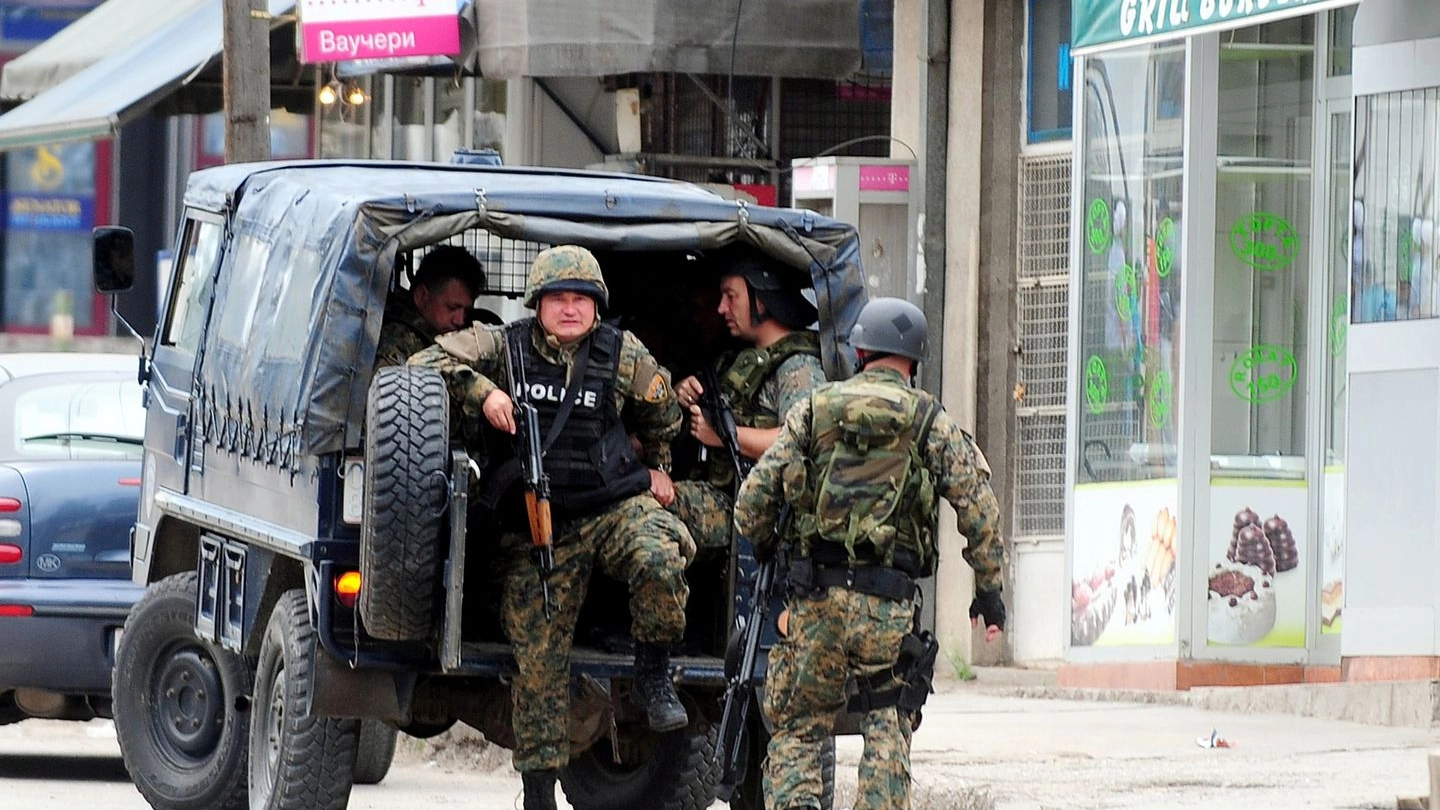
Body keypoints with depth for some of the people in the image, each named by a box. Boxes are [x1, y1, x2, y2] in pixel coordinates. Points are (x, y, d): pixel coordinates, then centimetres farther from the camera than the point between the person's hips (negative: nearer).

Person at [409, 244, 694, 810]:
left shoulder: (622, 355, 3)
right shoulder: (504, 348, 0)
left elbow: (660, 410, 22)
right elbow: (427, 362, -3)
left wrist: (656, 467, 29)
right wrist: (483, 392, -17)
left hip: (616, 506, 0)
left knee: (659, 559, -34)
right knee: (537, 657, -3)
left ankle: (653, 678, -10)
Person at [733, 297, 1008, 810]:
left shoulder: (813, 410, 8)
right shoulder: (931, 422, 5)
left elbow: (753, 497, 6)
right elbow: (979, 508, -1)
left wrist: (763, 547, 26)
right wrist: (989, 589, 7)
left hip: (813, 594, 1)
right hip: (887, 600, -1)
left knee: (797, 727, 9)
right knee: (888, 727, 11)